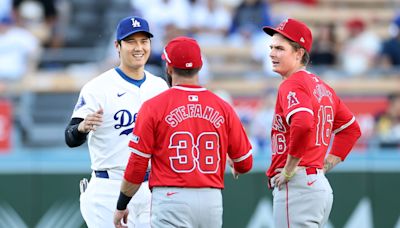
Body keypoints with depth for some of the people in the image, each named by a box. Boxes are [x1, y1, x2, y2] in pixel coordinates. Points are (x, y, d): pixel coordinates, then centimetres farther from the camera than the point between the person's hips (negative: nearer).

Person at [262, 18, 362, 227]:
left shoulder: (292, 85, -11)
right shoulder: (320, 85, 18)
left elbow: (302, 124, -30)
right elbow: (351, 128, 28)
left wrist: (289, 170, -19)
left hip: (296, 186, -10)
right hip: (321, 185, 10)